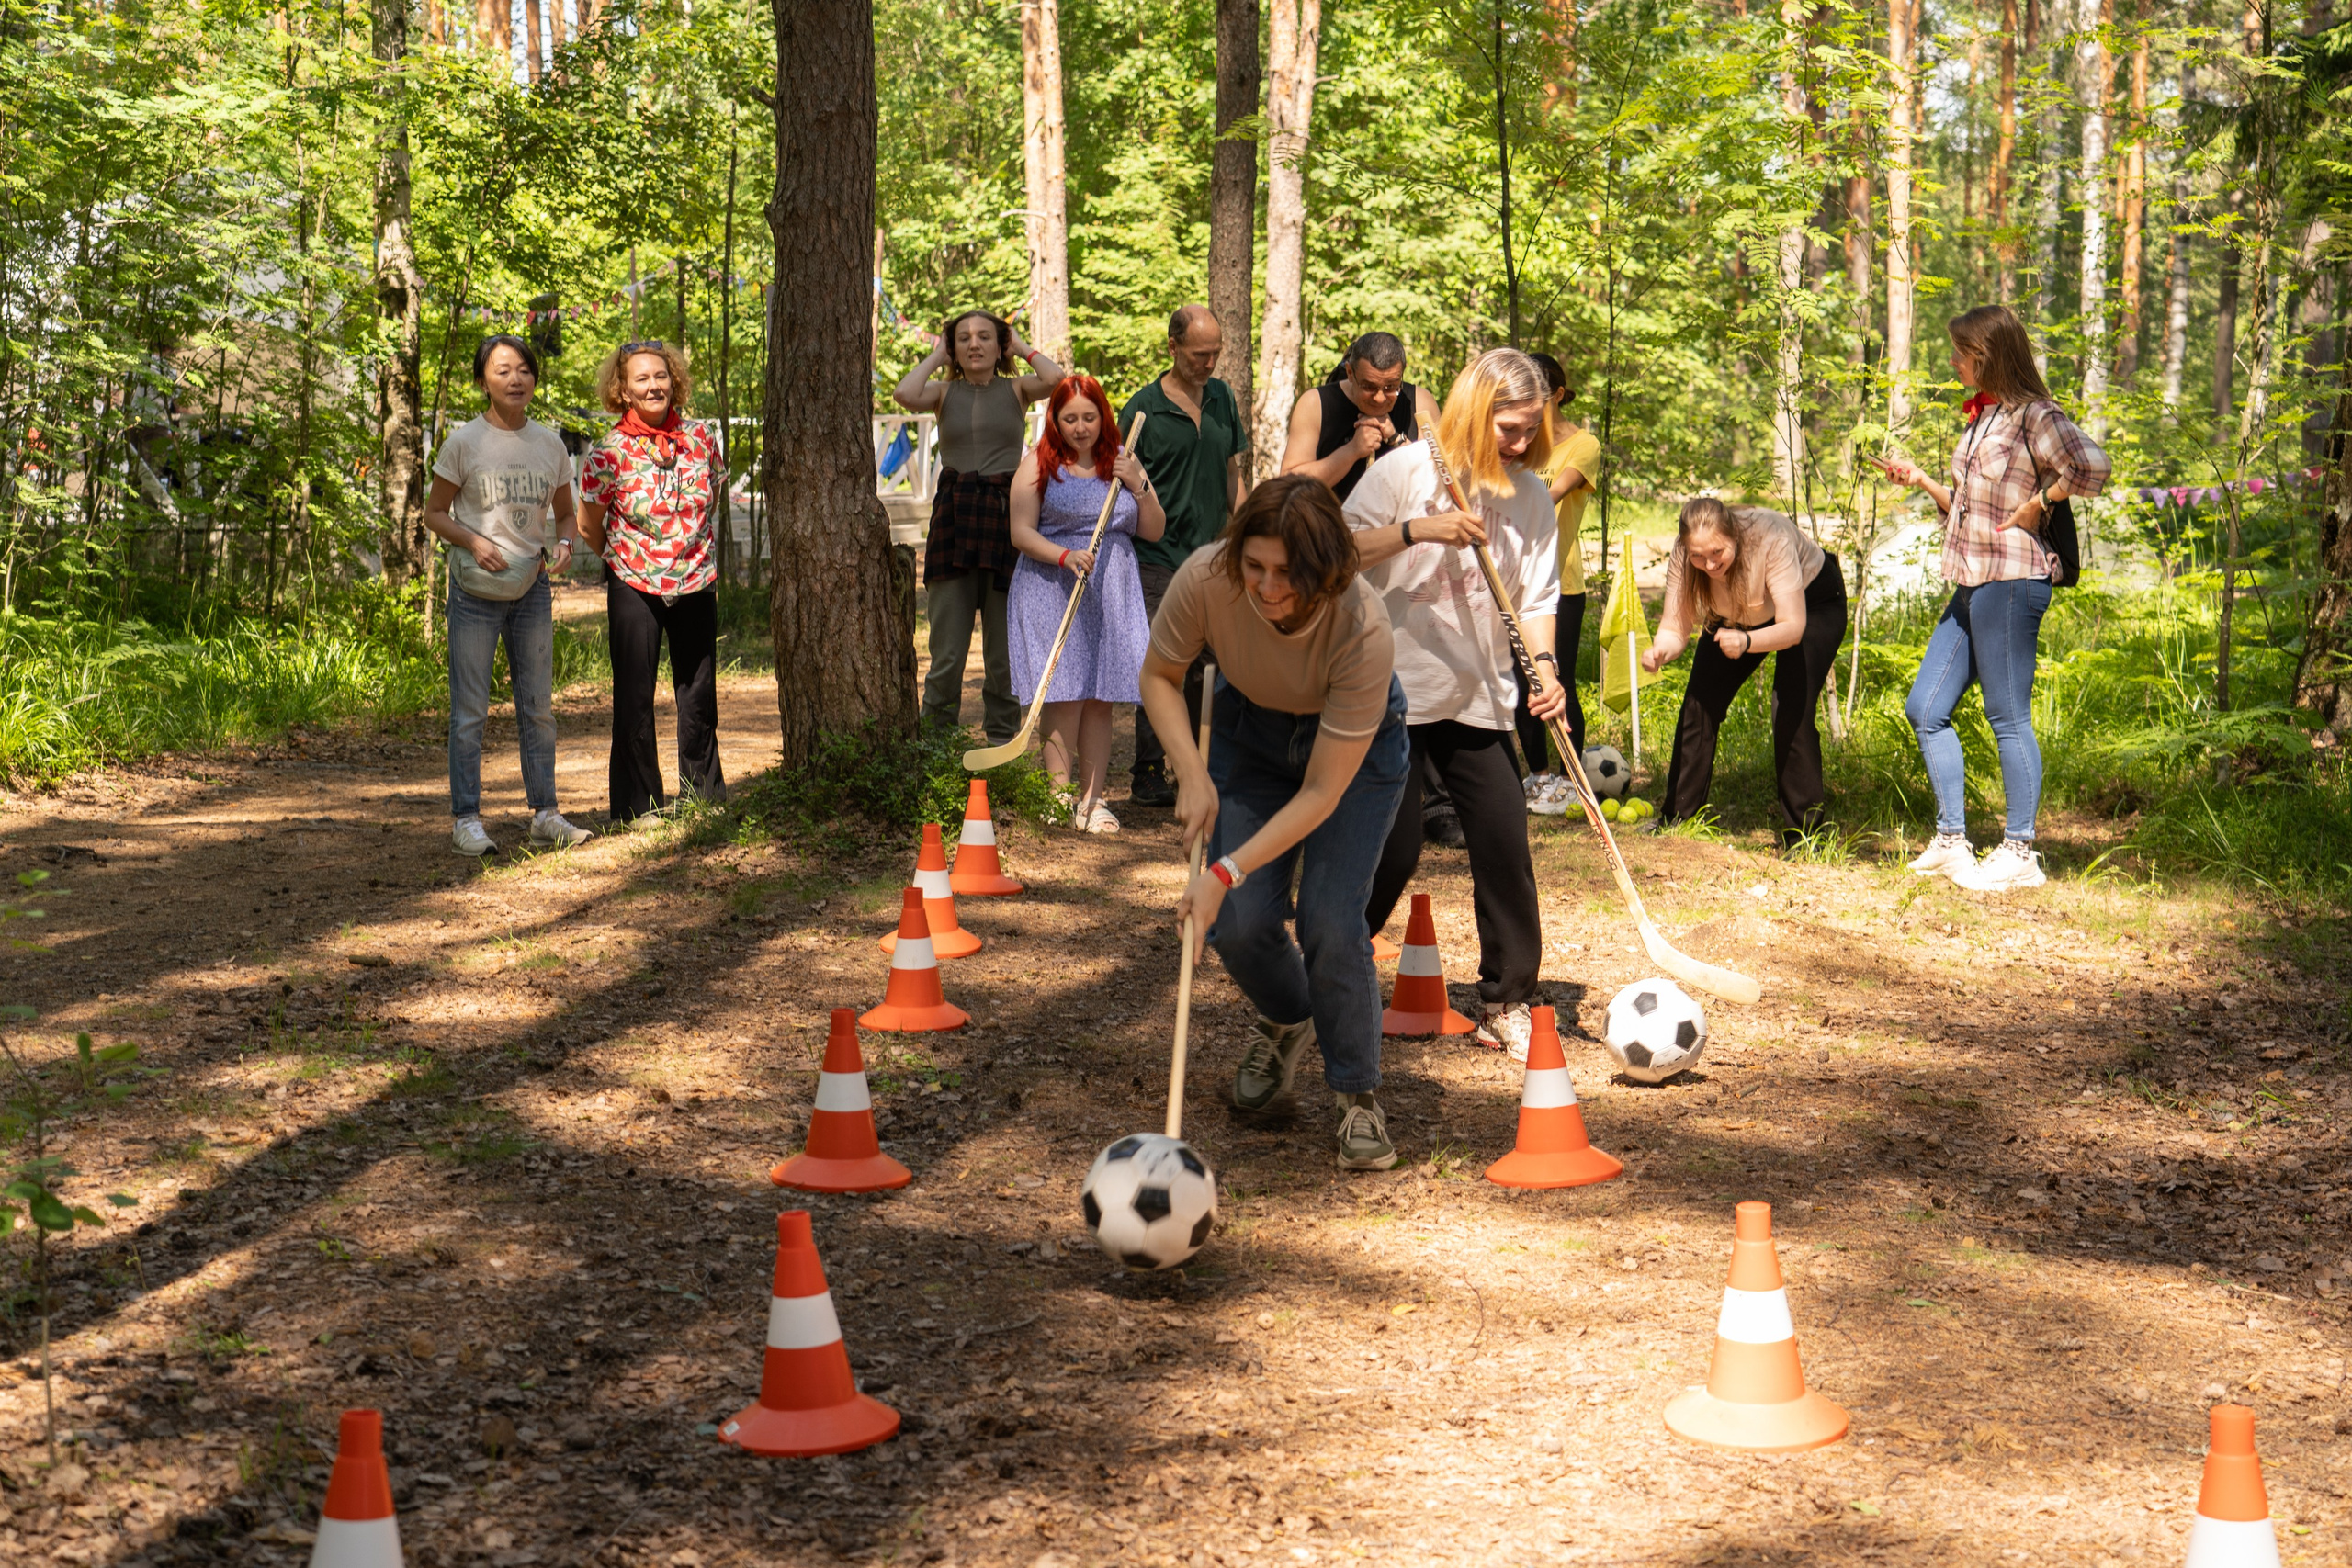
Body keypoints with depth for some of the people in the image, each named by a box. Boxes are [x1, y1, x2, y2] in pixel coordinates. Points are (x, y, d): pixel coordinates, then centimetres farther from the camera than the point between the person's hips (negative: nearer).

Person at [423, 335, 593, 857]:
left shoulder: (550, 445, 5)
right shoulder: (463, 442, -6)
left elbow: (564, 514, 14)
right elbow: (434, 512, -1)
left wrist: (563, 545, -8)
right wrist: (473, 541, -18)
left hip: (531, 588, 4)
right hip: (475, 592, -4)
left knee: (538, 706, 9)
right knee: (469, 710, -2)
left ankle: (545, 814, 17)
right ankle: (465, 818, 5)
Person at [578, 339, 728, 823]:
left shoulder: (700, 437, -1)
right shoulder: (610, 451, -10)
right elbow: (588, 526, -1)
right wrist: (622, 558, 8)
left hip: (696, 582, 3)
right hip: (634, 584, -3)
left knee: (699, 693, 11)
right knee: (634, 697, 2)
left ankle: (704, 791, 25)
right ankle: (639, 801, 11)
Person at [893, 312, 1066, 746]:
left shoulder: (1016, 389, 8)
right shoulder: (945, 392, 9)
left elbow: (1054, 379, -13)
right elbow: (904, 395, -12)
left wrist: (1022, 348, 4)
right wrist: (935, 357, 4)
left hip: (1006, 516, 0)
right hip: (953, 517, 0)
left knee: (1005, 650, 5)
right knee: (947, 652, -2)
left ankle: (1002, 742, 16)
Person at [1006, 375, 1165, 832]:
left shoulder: (1122, 461, 14)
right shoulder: (1039, 464, 4)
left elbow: (1154, 532, 13)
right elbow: (1021, 532, -3)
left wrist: (1137, 486, -4)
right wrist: (1065, 556, -19)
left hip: (1113, 593, 4)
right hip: (1053, 591, -3)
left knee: (1101, 699, 3)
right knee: (1065, 697, -9)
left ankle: (1091, 801, 8)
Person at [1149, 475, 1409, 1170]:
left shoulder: (1363, 630, -38)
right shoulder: (1206, 580, -32)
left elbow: (1322, 793, -32)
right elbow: (1159, 676, -9)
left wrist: (1226, 873, -37)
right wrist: (1191, 772, -23)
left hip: (1355, 743, -3)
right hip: (1250, 728, 3)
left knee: (1330, 923, -16)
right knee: (1239, 925, -7)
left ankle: (1359, 1098, 5)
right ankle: (1286, 1022, 28)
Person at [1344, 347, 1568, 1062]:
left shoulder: (1532, 497, 4)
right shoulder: (1406, 470, -8)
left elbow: (1537, 595, 6)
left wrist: (1544, 664, -11)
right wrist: (1415, 530, -24)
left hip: (1479, 696, 4)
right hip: (1391, 687, -4)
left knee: (1505, 845, -1)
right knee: (1394, 849, -4)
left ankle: (1507, 1005, 12)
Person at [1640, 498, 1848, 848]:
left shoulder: (1771, 540, -41)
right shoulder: (1683, 555, -29)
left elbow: (1793, 628, -40)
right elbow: (1675, 628, -25)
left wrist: (1746, 641, -58)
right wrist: (1659, 652, -48)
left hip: (1811, 603, -4)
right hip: (1738, 614, 4)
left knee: (1791, 711, -19)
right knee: (1700, 702, -5)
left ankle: (1802, 829, -6)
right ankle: (1675, 820, 7)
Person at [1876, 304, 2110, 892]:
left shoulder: (2034, 417, -11)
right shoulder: (1981, 417, 17)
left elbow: (2093, 467, -26)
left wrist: (2038, 503, -16)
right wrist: (1920, 480, 14)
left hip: (2011, 582, -10)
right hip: (1971, 586, 10)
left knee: (2008, 717, -4)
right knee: (1925, 708, 9)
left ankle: (2020, 853, 4)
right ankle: (1951, 842, 16)